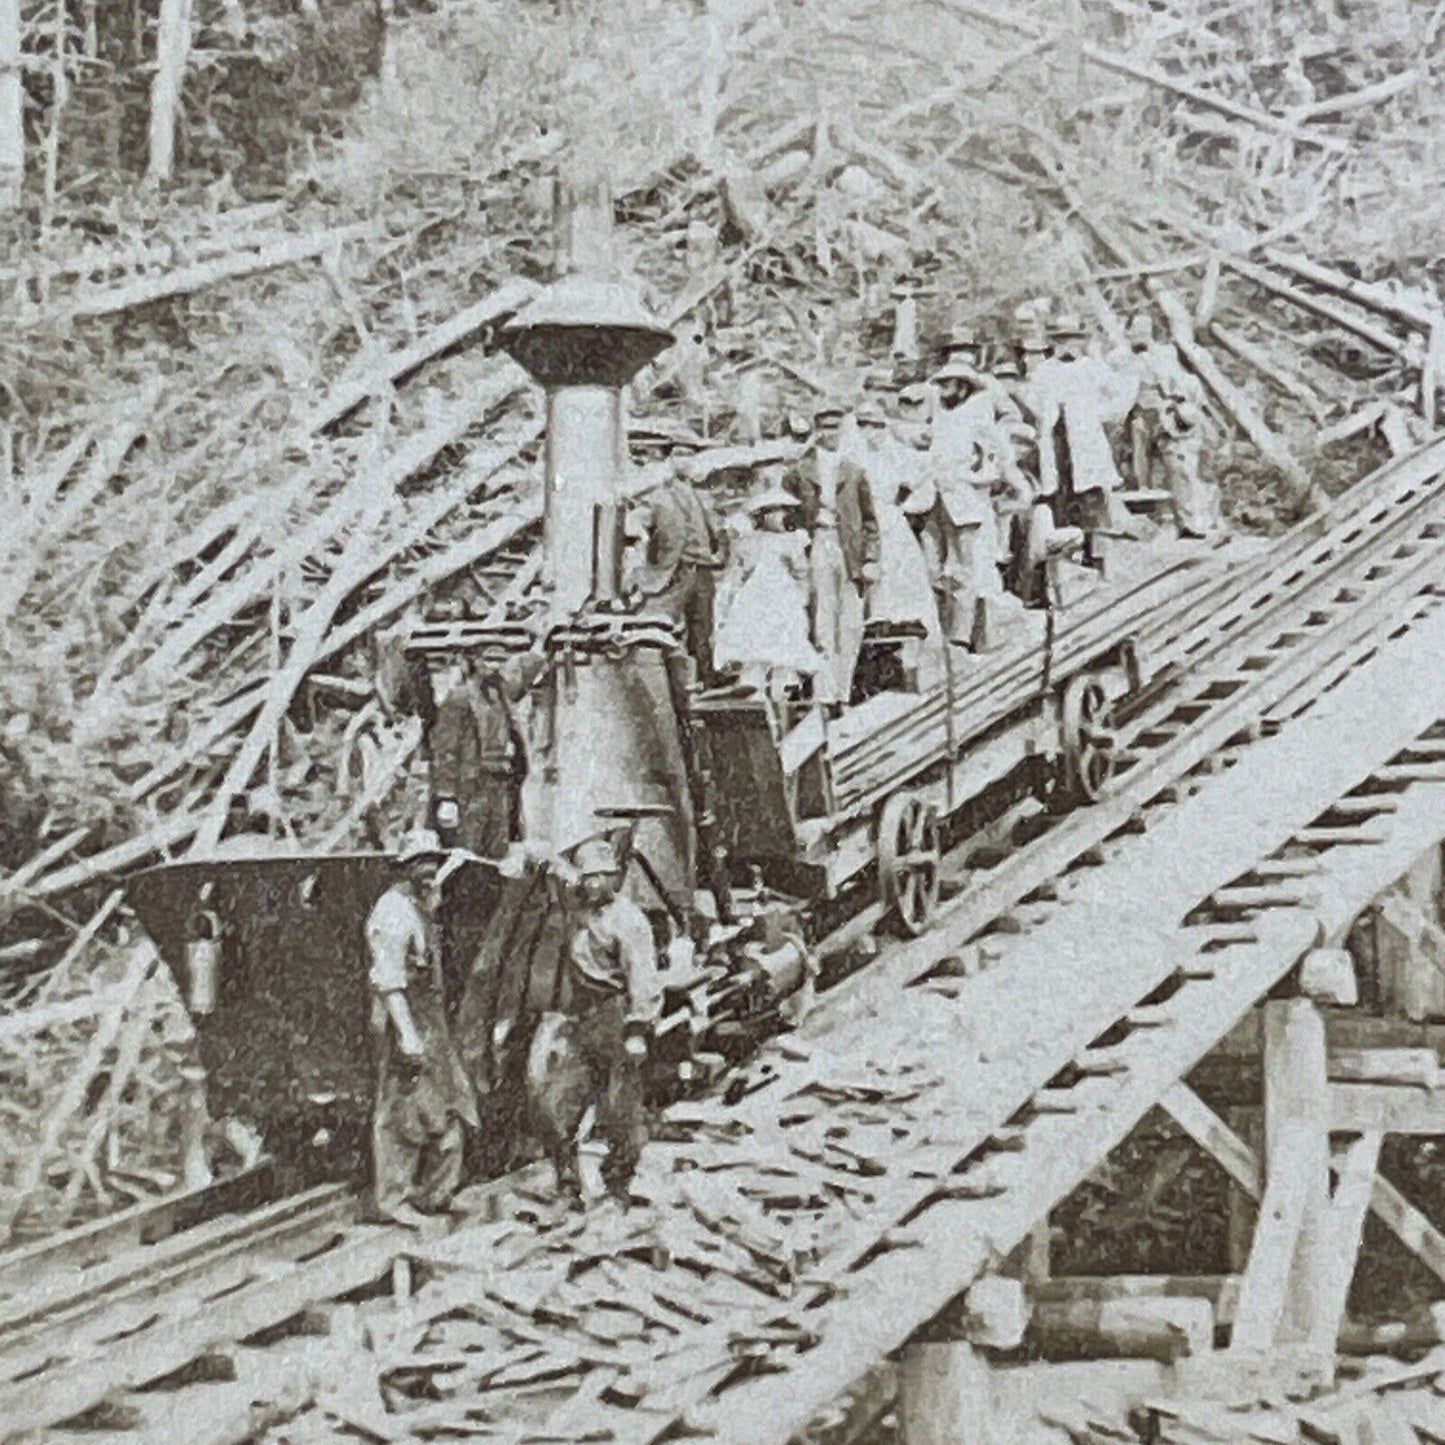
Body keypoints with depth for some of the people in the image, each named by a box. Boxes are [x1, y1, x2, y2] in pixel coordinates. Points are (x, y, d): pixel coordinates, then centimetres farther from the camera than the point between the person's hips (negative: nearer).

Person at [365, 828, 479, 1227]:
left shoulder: (422, 907, 16)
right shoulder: (393, 911, -15)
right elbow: (388, 980, -22)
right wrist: (406, 1033, -27)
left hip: (430, 1020, 10)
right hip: (402, 1020, -10)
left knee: (447, 1108, 10)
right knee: (401, 1114, -3)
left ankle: (433, 1193, 19)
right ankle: (393, 1200, 4)